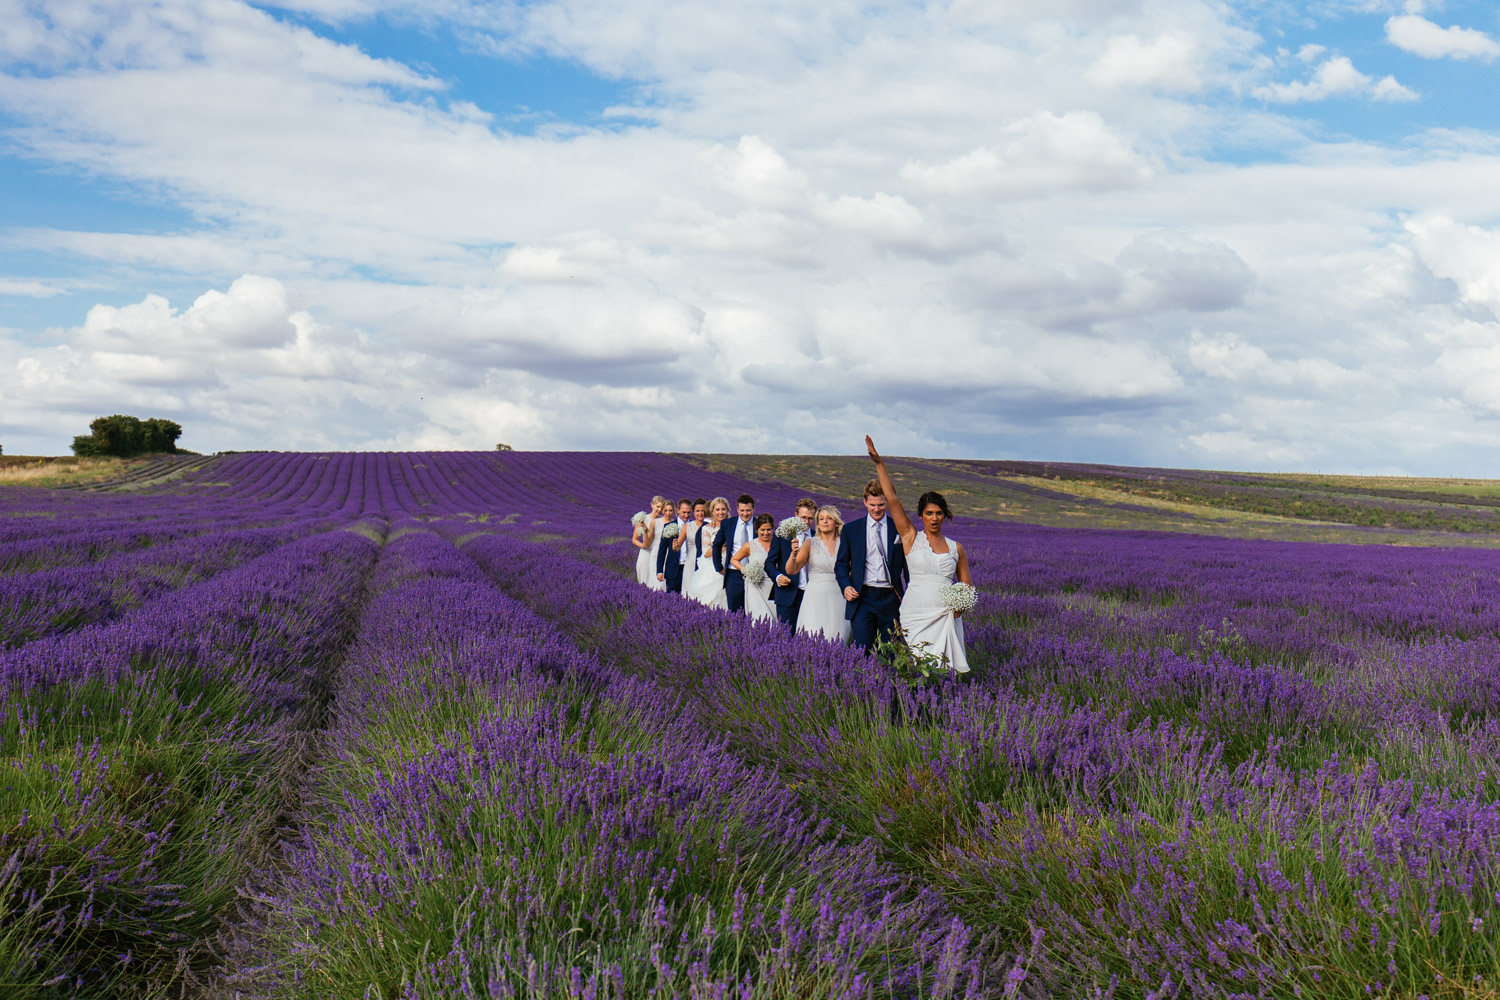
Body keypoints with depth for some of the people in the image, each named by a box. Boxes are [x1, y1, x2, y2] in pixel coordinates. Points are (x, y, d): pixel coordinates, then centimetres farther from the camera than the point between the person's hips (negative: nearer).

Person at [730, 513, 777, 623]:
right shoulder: (750, 546, 5)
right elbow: (734, 560, 17)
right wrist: (744, 570, 0)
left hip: (773, 588, 1)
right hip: (756, 587, -1)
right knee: (761, 619, -12)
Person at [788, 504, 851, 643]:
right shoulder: (811, 543, 4)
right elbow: (792, 570, -3)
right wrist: (794, 554, -21)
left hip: (837, 599, 2)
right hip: (815, 598, -2)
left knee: (836, 639, -4)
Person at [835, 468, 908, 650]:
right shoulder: (850, 529, 9)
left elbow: (908, 564, 9)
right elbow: (841, 564, 11)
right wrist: (846, 586, -8)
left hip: (891, 599, 0)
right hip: (862, 597, 0)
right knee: (861, 651, -6)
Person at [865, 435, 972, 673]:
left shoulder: (956, 547, 12)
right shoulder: (911, 537, 5)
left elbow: (966, 583, 19)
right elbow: (892, 498, 0)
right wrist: (879, 463, -4)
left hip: (946, 615, 2)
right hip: (916, 615, -2)